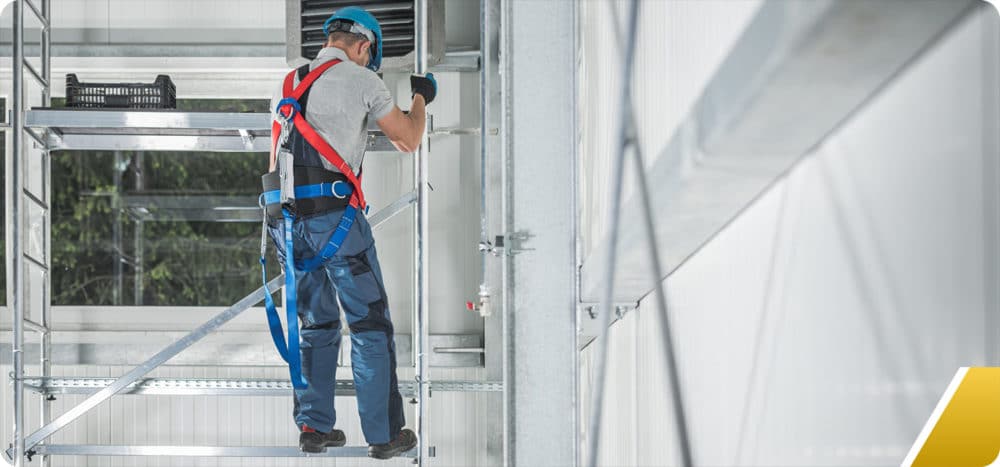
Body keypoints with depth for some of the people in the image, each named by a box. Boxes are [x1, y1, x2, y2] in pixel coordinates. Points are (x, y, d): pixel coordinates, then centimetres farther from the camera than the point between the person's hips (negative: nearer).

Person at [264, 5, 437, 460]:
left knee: (316, 323, 17)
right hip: (335, 217, -6)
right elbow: (408, 141, 8)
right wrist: (421, 99, 25)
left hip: (286, 217, 6)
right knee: (370, 324, 3)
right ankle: (384, 434, 5)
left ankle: (313, 425, 17)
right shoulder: (361, 80, -1)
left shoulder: (288, 84, 17)